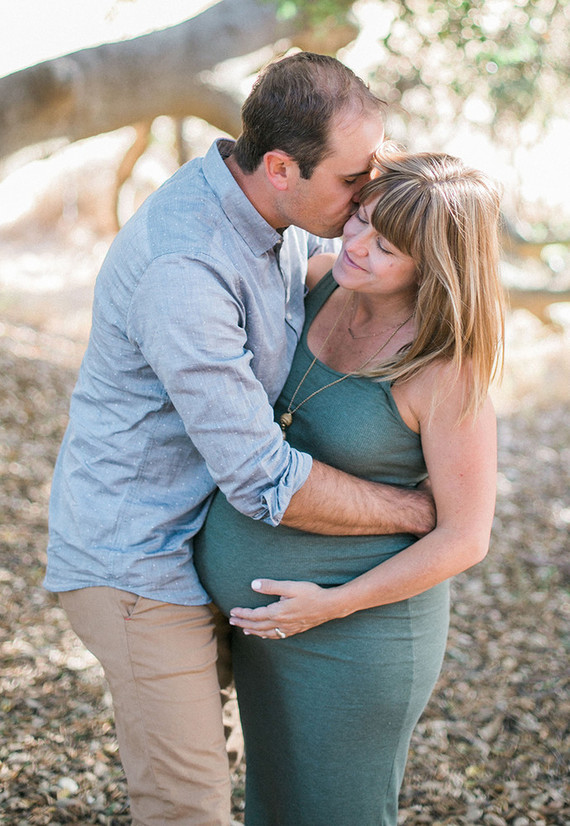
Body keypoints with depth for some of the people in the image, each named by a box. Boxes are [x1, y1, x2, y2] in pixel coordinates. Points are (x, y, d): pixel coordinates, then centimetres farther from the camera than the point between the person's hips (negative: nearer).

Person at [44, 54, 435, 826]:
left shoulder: (264, 202, -4)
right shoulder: (182, 272, -33)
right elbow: (266, 482, -31)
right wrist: (419, 510, -18)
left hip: (200, 528, 9)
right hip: (138, 557, -9)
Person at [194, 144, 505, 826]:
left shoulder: (448, 372, -24)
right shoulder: (326, 285, -6)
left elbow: (465, 538, -18)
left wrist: (333, 604, -21)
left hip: (357, 621, -7)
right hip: (268, 607, 7)